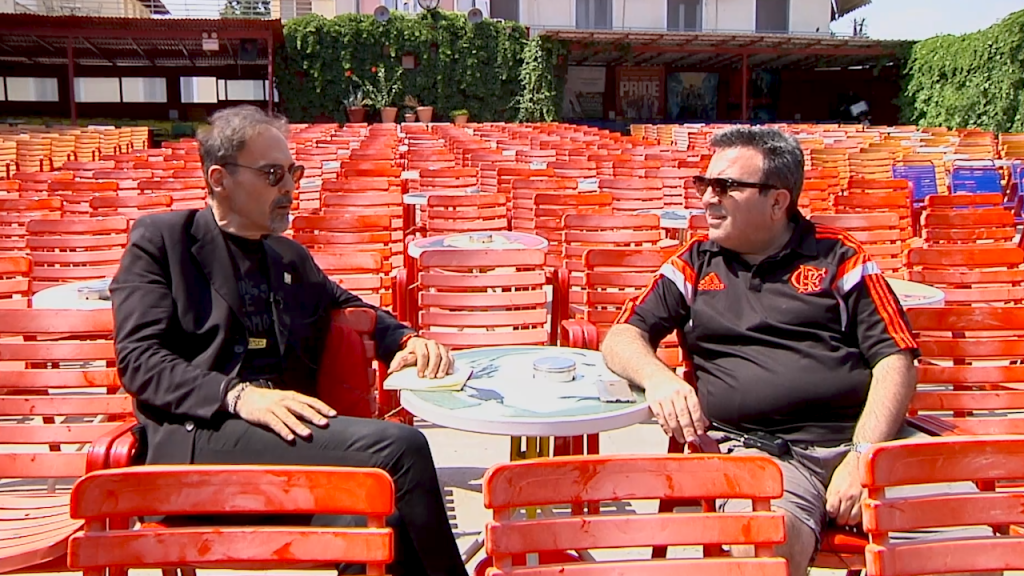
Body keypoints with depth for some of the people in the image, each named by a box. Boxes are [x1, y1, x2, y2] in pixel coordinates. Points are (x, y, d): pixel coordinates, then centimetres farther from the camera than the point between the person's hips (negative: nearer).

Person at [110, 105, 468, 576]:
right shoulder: (161, 238, 7)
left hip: (289, 435, 5)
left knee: (388, 522, -30)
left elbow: (353, 309, 36)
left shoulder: (291, 257, 24)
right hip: (198, 437, -5)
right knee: (399, 447, -25)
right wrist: (238, 395, -21)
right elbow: (139, 357, -3)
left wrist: (407, 341, 12)